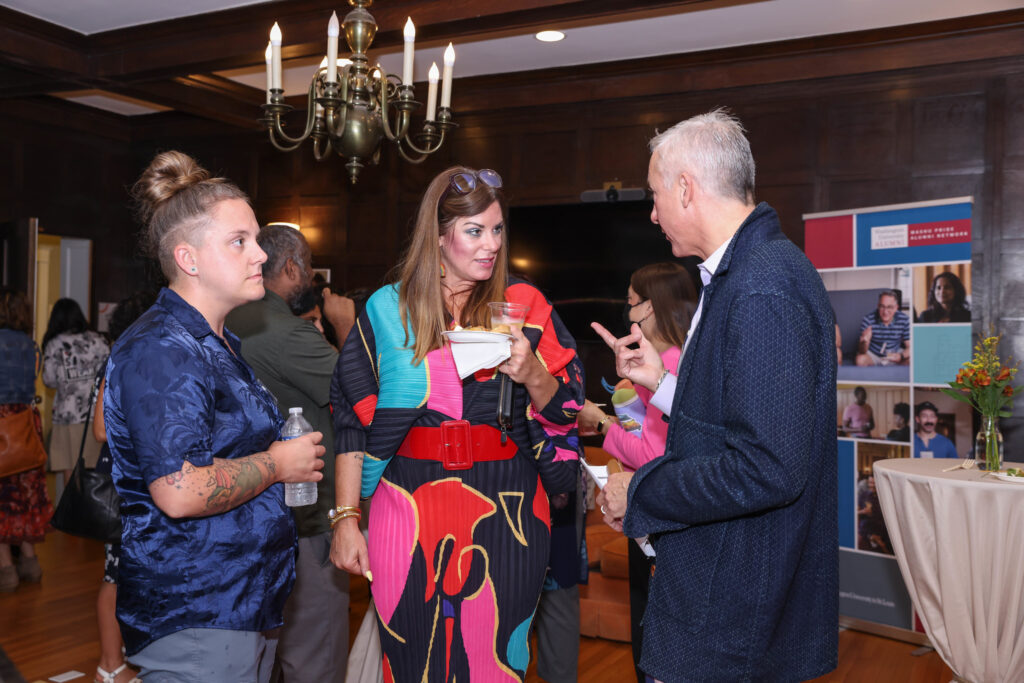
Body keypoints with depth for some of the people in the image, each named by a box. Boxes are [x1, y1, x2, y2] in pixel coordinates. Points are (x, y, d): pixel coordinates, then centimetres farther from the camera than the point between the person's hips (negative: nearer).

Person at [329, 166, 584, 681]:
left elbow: (565, 409, 5)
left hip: (503, 509, 0)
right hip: (410, 511, 0)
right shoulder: (388, 309, 3)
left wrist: (533, 375, -16)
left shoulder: (523, 306, 3)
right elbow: (353, 420, 3)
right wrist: (346, 518, -1)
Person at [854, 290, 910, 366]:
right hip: (873, 354, -2)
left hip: (895, 353, 2)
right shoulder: (868, 320, -21)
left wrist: (901, 356, -33)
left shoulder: (904, 320, -16)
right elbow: (862, 352, -20)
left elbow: (910, 347, -10)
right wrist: (864, 342, -45)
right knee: (860, 360, -32)